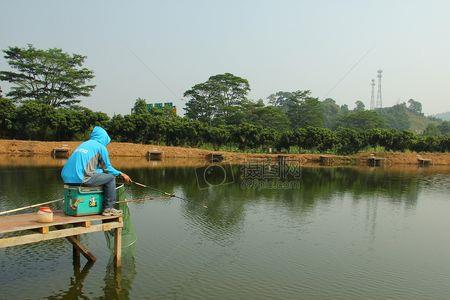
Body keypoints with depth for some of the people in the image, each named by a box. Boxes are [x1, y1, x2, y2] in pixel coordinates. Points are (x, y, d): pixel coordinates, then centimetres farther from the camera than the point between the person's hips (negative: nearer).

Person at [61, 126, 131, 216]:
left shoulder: (83, 144, 26)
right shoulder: (100, 146, 4)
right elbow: (107, 168, 8)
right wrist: (121, 174, 22)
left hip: (67, 178, 8)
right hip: (81, 179, -8)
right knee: (110, 178, 6)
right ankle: (108, 208, 7)